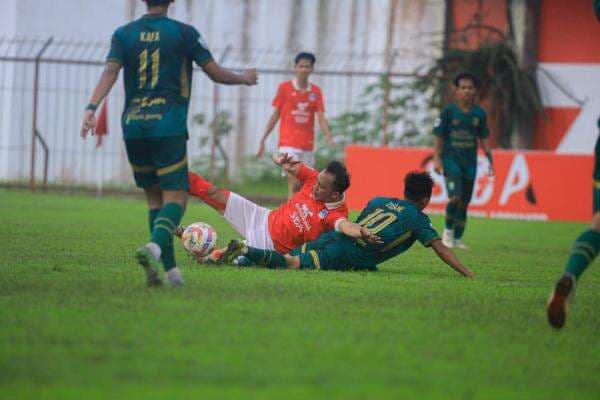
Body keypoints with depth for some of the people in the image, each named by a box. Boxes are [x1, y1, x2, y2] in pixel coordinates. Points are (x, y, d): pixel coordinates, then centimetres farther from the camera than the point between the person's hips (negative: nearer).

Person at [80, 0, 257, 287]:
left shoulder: (124, 34, 8)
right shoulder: (184, 33, 1)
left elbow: (110, 72, -7)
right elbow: (216, 73, 4)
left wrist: (91, 108, -16)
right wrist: (245, 79, 22)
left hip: (132, 126, 4)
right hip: (168, 128, -4)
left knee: (154, 197, 13)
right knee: (175, 198, -3)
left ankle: (170, 269, 5)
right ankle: (155, 246, -32)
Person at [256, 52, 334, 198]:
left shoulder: (316, 91, 8)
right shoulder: (284, 88, 1)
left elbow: (321, 118, 3)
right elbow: (275, 116, 5)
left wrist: (329, 138, -15)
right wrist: (262, 140, 3)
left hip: (307, 146, 4)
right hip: (289, 144, -4)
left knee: (303, 187, 6)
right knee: (294, 183, -16)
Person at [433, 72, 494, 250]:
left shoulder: (479, 113, 6)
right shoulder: (449, 111, -4)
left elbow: (484, 139, 13)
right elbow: (439, 137, -2)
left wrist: (490, 160, 7)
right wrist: (437, 159, -10)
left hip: (470, 163, 4)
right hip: (451, 160, -4)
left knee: (464, 202, 6)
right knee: (455, 197, -20)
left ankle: (457, 238, 18)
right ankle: (448, 230, 3)